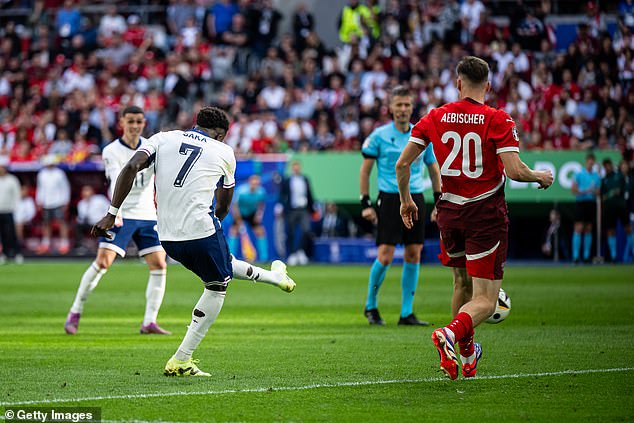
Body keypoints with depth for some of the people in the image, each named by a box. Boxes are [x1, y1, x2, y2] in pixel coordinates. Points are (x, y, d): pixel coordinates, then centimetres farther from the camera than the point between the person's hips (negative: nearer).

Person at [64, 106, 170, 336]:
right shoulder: (111, 151, -6)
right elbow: (117, 181, -20)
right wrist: (116, 210, -33)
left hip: (147, 216, 4)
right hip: (121, 215, -4)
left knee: (159, 265, -5)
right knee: (102, 262, -15)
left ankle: (149, 322, 1)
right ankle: (75, 313, -2)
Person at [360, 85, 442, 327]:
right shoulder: (379, 136, -1)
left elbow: (434, 170, 18)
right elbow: (365, 170, 3)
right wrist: (365, 203, -4)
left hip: (416, 199, 4)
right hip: (389, 198, -4)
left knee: (413, 255, 1)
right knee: (385, 257, -9)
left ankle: (407, 313, 8)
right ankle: (371, 306, 11)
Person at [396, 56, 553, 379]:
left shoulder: (435, 117, 2)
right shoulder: (498, 120, -9)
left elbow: (402, 163, 1)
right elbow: (514, 170, -17)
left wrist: (406, 200, 17)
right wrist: (541, 177, 4)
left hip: (449, 211, 4)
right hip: (486, 214, -4)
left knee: (462, 284, 24)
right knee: (485, 300, -3)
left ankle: (467, 356, 33)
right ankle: (450, 334, -31)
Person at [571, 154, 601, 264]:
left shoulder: (597, 176, 11)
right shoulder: (579, 174, 0)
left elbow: (598, 191, 13)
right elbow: (574, 190, -3)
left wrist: (594, 192, -10)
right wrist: (585, 191, -17)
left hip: (592, 203, 4)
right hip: (581, 202, -4)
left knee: (588, 230, 6)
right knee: (578, 229, -10)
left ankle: (586, 255, 10)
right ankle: (575, 255, -12)